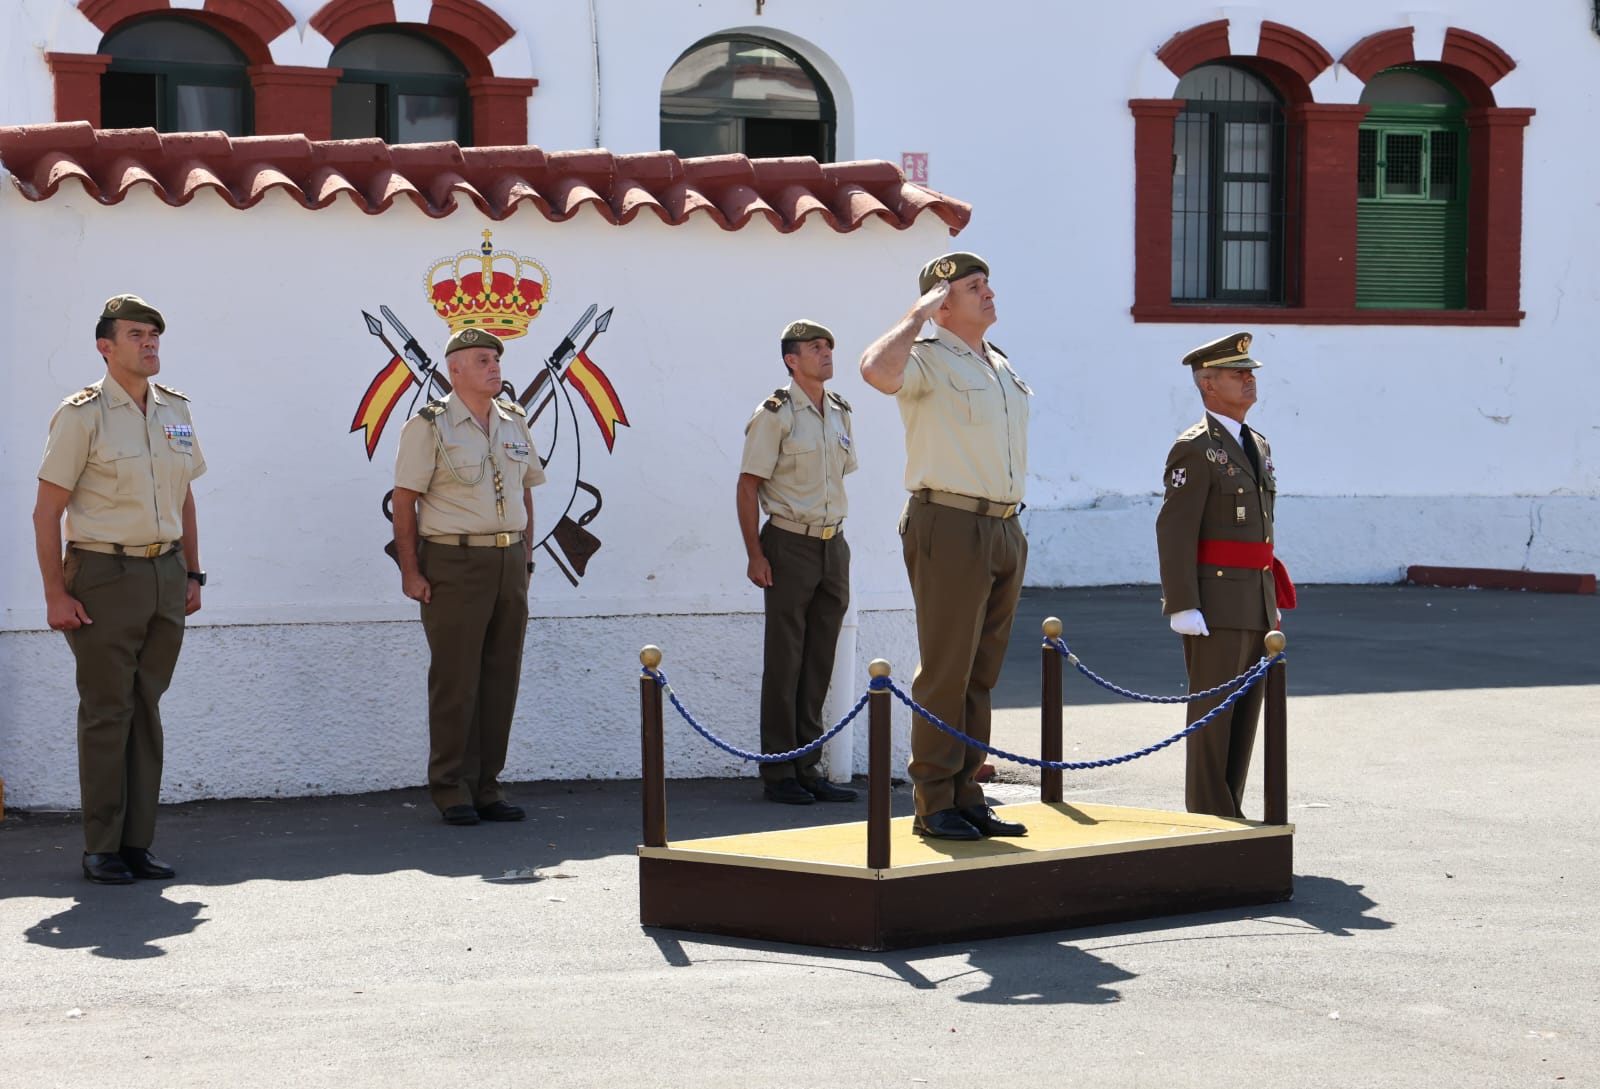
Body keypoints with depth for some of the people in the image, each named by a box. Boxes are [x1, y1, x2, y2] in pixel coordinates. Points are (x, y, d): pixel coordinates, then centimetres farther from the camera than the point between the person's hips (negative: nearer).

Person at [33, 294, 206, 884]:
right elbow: (46, 511, -8)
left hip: (165, 575, 5)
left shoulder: (175, 409, 10)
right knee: (106, 713, -2)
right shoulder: (82, 414, -8)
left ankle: (138, 843, 13)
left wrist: (191, 575, 15)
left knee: (146, 711, 8)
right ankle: (101, 849, 5)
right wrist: (56, 594, -12)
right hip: (105, 575, -5)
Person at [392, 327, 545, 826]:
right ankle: (450, 789, 4)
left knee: (501, 677, 6)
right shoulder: (429, 425, -5)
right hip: (455, 563, -6)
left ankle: (487, 786, 13)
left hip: (509, 562, 6)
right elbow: (404, 500, -6)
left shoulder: (514, 421, 13)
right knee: (455, 680, -3)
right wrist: (410, 571, -11)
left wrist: (525, 556, 13)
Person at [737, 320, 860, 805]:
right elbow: (748, 487, -9)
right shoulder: (774, 414, -9)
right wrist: (755, 555, -15)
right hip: (790, 545, -6)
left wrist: (836, 537, 14)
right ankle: (778, 773, 4)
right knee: (784, 661, -2)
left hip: (833, 545, 6)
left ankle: (807, 769, 16)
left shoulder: (839, 412, 11)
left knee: (819, 661, 9)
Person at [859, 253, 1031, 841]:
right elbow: (878, 369, -30)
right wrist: (919, 313, -16)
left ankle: (966, 795, 16)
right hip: (951, 527, -8)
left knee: (981, 674, 10)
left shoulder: (1001, 366, 19)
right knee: (946, 671, -6)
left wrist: (1012, 527, 18)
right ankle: (934, 806, -1)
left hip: (1004, 529, 8)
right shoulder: (928, 359, -7)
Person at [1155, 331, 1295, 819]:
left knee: (1245, 712, 10)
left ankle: (1230, 813, 16)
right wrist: (1183, 606, -20)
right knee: (1213, 713, -4)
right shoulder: (1195, 449, -9)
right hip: (1216, 601, -8)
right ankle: (1208, 817, 1)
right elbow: (1173, 531, -15)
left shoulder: (1257, 446, 17)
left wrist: (1273, 599, 19)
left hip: (1256, 601, 8)